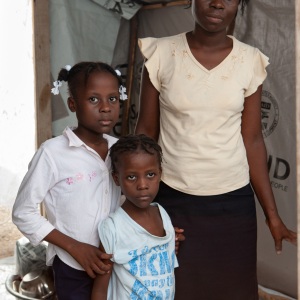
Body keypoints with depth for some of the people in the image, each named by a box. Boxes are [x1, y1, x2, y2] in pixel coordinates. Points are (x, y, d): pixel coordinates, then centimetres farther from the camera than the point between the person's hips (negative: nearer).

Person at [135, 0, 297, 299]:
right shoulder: (161, 53, -6)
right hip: (173, 200, -1)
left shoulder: (250, 61, -2)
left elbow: (252, 140, 3)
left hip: (233, 203, 1)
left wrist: (272, 215, 3)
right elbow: (145, 131, 1)